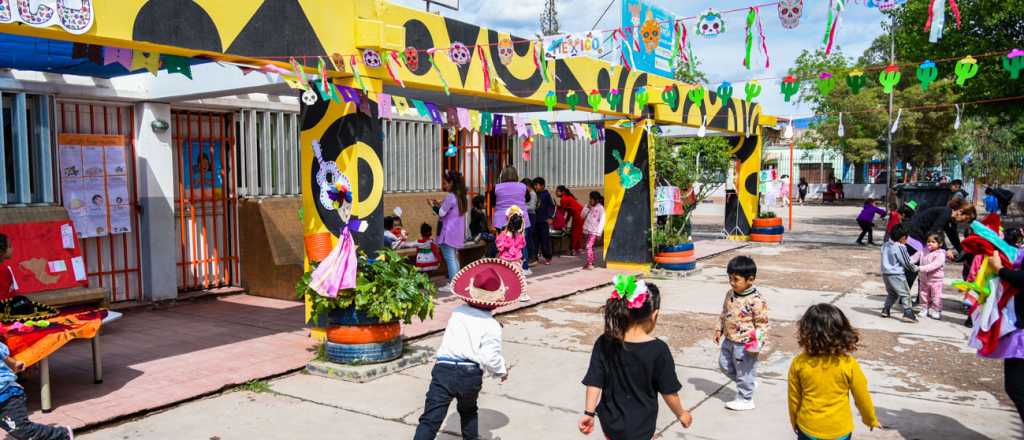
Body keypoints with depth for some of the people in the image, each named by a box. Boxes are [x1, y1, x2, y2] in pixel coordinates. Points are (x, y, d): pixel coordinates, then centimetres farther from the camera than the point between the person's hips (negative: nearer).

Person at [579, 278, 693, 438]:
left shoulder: (604, 343, -11)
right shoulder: (658, 349, -19)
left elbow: (594, 382, -8)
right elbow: (668, 392, -10)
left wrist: (589, 413, 0)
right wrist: (681, 414, 7)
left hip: (610, 422, 4)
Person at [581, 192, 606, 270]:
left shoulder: (600, 208, -9)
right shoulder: (589, 206, 10)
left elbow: (602, 221, -11)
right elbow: (583, 215, 9)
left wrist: (599, 233, -15)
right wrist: (587, 208, -5)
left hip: (594, 231, -6)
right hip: (588, 230, 6)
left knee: (589, 246, -16)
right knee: (590, 247, 13)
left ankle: (589, 264, -16)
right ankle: (591, 263, 22)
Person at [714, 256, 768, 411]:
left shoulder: (756, 301, -23)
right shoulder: (730, 294, 1)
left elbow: (762, 324, -18)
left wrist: (757, 344, -20)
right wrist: (719, 329, 14)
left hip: (745, 344, -8)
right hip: (729, 340, 8)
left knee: (744, 372, 7)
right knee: (724, 364, 20)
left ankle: (745, 400, 27)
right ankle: (748, 384, 39)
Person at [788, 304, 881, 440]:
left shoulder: (799, 363, -15)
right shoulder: (849, 364, -18)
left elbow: (794, 398, -3)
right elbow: (862, 397, -4)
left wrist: (794, 421, 15)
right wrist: (871, 419, 16)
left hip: (808, 428, 0)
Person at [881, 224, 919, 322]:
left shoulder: (885, 245, 7)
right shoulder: (901, 247, -16)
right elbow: (907, 262, -9)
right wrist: (915, 269, 10)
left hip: (885, 273, 8)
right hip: (896, 274, -8)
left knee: (891, 293, 22)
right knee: (905, 293, 0)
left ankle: (885, 310, 19)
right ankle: (908, 313, -6)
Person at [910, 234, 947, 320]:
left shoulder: (940, 255, -17)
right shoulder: (923, 252, 1)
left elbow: (933, 265, -29)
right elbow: (914, 258, -4)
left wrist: (920, 268, -39)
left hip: (936, 280, -5)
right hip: (924, 279, 5)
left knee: (936, 297, 4)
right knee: (923, 295, 14)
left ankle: (935, 311, 18)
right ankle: (924, 309, 28)